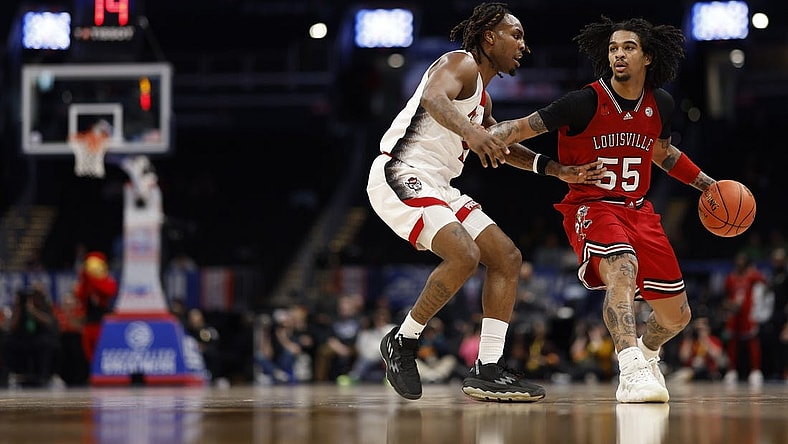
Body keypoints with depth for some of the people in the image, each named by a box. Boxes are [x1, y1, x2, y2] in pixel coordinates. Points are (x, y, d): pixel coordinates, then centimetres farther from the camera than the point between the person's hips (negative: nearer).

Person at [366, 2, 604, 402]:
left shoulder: (482, 98, 21)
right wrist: (469, 130, -51)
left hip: (437, 187, 10)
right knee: (464, 255, -27)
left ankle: (487, 372, 1)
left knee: (507, 258, 3)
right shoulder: (460, 64, -8)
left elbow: (501, 147, 36)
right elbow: (433, 98, -31)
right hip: (400, 175, -10)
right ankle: (402, 341, -9)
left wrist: (557, 170, 27)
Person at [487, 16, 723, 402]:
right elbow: (524, 127, -14)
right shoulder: (586, 102, -14)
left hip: (639, 211, 6)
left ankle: (646, 352, 44)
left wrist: (708, 185, 23)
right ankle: (631, 372, -46)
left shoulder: (660, 104, 2)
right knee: (622, 267, -39)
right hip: (591, 207, -6)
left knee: (677, 315, 8)